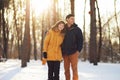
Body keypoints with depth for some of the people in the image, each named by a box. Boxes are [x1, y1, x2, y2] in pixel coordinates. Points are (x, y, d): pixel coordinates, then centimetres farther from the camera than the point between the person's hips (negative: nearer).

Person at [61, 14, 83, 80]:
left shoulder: (77, 29, 2)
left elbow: (80, 40, 1)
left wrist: (78, 50, -8)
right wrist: (62, 50, 7)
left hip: (73, 53, -3)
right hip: (65, 53, 3)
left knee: (74, 69, -6)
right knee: (66, 69, 6)